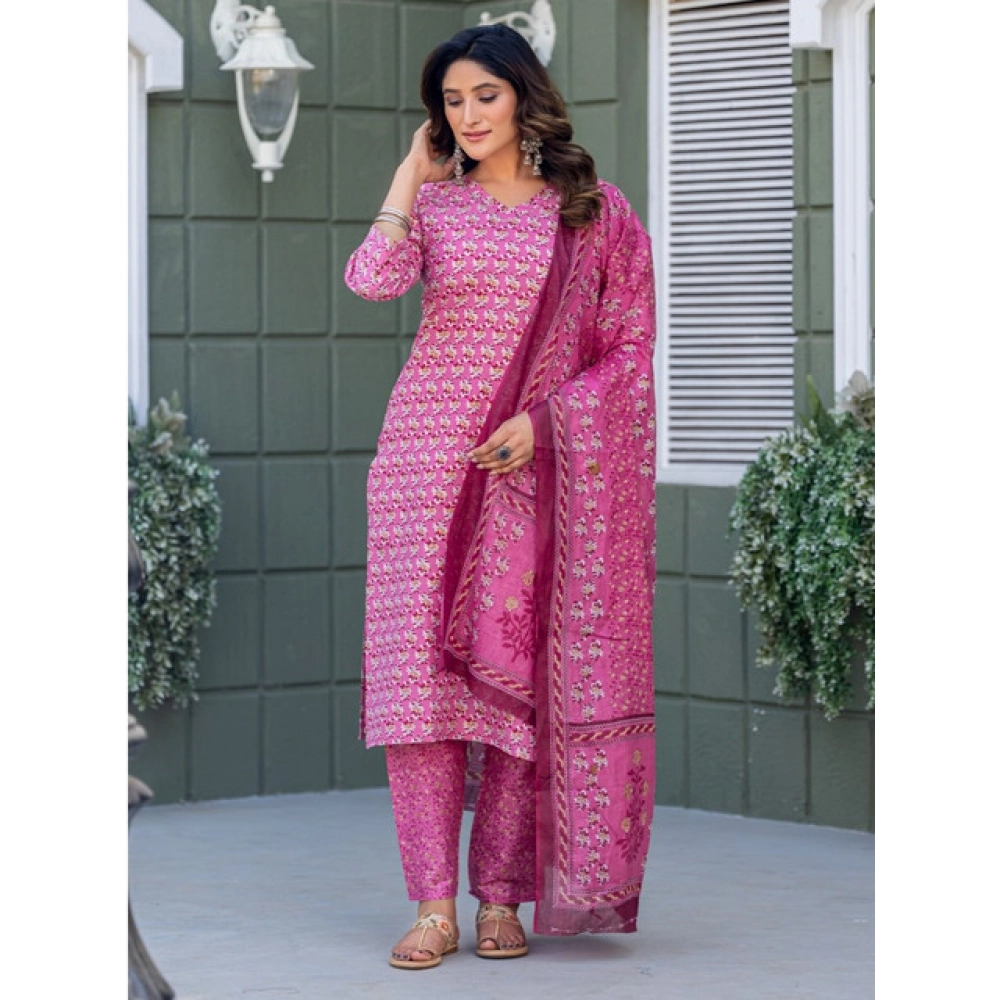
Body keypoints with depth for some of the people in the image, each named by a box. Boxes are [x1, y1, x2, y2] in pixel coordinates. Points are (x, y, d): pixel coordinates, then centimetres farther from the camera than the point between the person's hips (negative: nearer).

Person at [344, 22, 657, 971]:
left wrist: (543, 419, -9)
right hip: (429, 459, 1)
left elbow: (631, 348, 3)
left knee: (517, 671, -2)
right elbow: (372, 280, -12)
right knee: (419, 663, -7)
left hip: (537, 469, -1)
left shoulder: (597, 212, 5)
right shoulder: (433, 204, 8)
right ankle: (434, 904, -5)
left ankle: (501, 898, 6)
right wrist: (412, 173, -4)